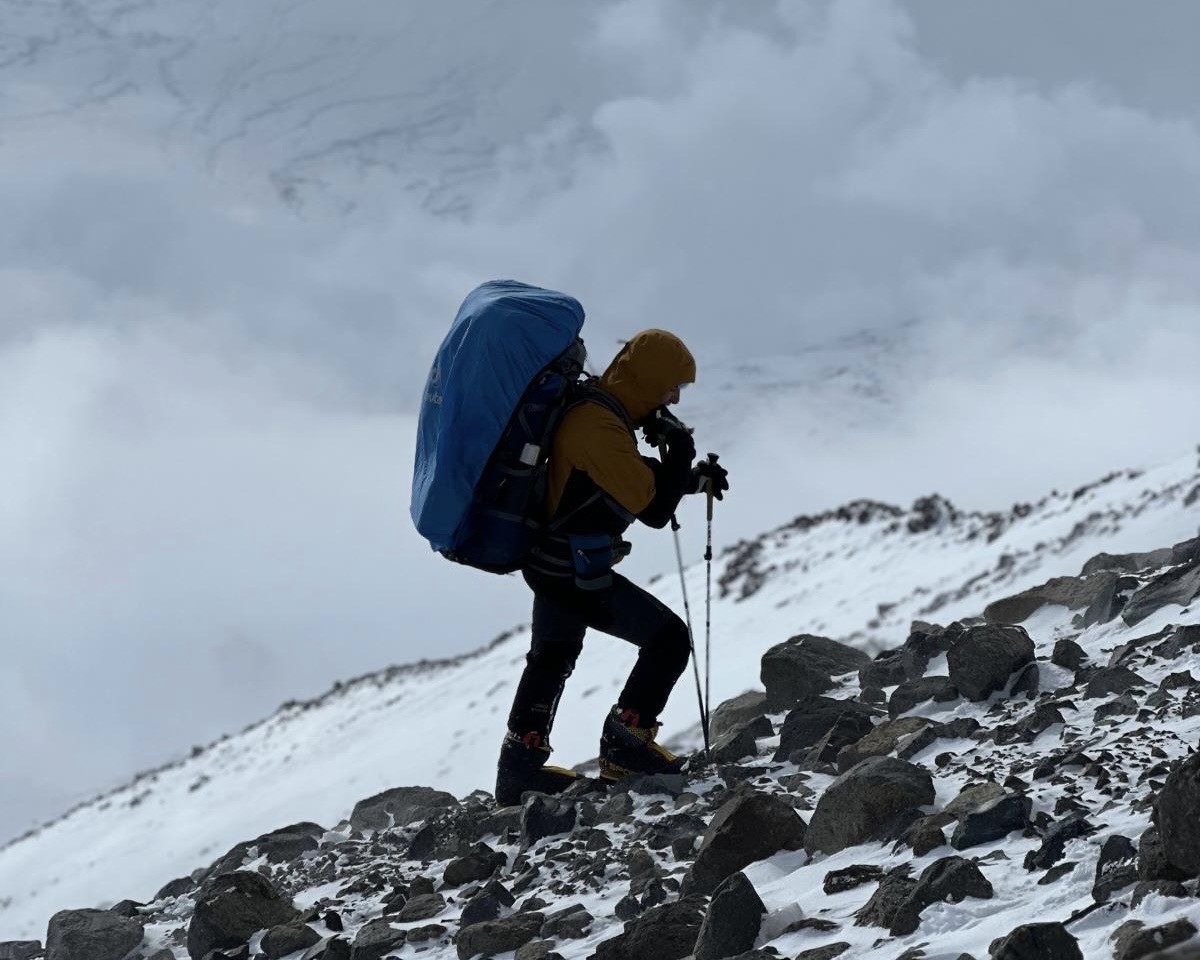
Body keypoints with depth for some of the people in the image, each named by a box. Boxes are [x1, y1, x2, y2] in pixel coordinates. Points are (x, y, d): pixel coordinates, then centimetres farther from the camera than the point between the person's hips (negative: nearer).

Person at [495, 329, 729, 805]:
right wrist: (681, 452, -13)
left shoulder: (594, 411, 8)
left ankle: (521, 767, 36)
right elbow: (652, 507, -25)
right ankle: (626, 746, 1)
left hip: (551, 563, 11)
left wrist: (691, 478, 9)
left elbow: (636, 480, 20)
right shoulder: (598, 427, -25)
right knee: (669, 638, -5)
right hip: (577, 575, -11)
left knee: (552, 660, 26)